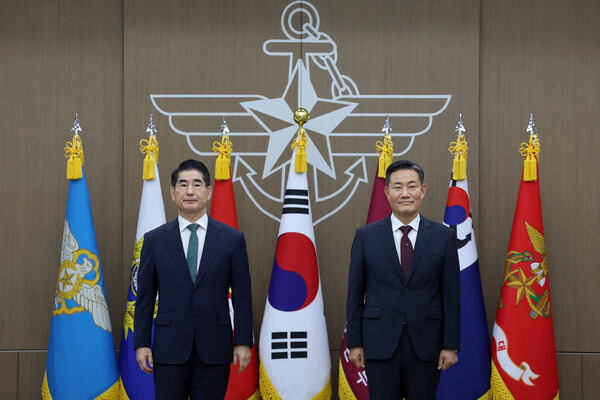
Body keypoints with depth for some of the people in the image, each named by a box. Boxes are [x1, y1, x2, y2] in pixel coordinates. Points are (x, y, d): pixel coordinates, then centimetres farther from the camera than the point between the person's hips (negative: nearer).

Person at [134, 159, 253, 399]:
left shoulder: (232, 239, 3)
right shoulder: (154, 240, 5)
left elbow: (242, 296, 3)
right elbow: (145, 296, 6)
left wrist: (243, 343, -2)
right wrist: (141, 343, 1)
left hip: (214, 350, 0)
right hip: (170, 350, 0)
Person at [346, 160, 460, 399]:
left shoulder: (443, 237, 3)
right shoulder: (366, 236, 3)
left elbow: (451, 296, 3)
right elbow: (355, 294, 5)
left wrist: (450, 345, -1)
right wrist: (354, 342, 1)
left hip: (425, 345, 0)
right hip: (380, 344, 0)